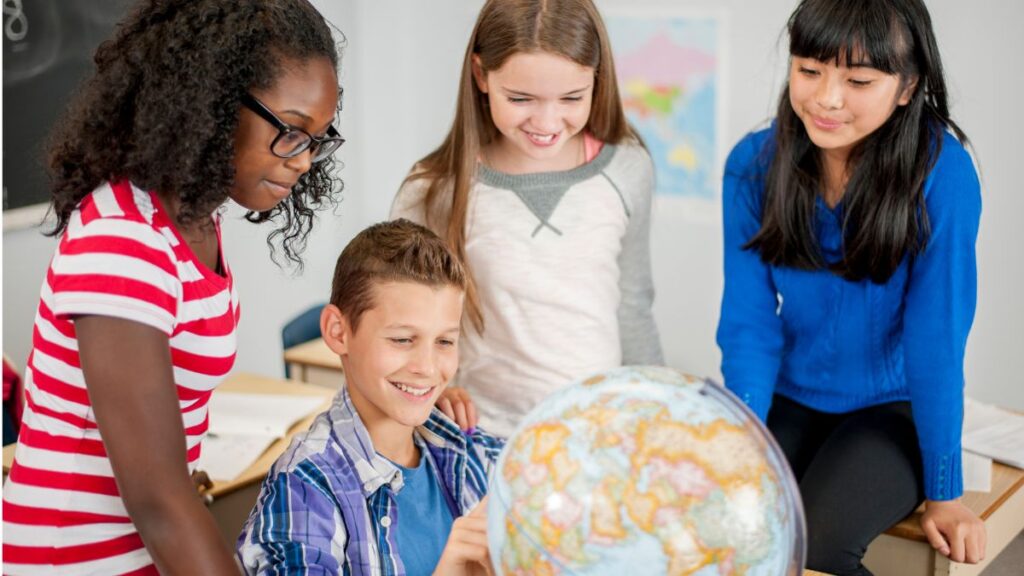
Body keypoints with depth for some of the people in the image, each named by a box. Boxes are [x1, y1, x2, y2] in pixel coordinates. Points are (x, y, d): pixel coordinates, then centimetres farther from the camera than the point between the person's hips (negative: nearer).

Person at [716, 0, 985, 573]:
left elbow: (936, 339, -18)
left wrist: (945, 491, -14)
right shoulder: (754, 164, -9)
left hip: (895, 409, -3)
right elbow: (750, 323, -8)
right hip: (790, 401, 3)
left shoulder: (941, 173, -19)